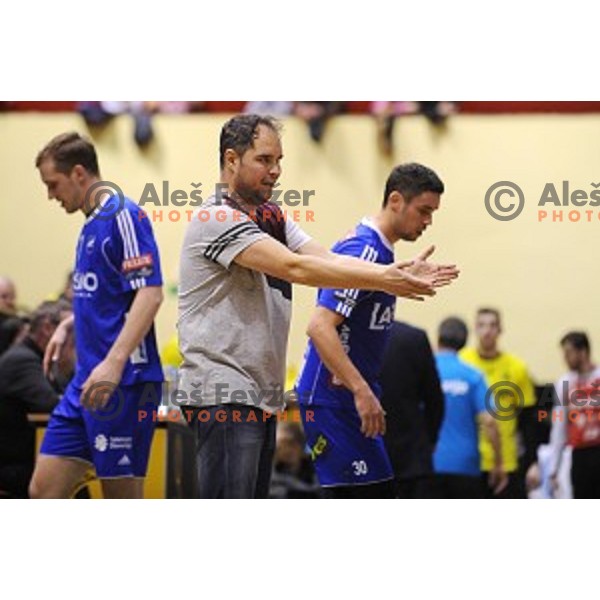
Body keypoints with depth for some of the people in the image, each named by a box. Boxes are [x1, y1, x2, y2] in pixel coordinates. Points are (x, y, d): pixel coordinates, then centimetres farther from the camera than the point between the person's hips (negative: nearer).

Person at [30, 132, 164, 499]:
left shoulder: (123, 216, -11)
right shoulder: (92, 224, 17)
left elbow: (150, 293, -20)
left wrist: (115, 362, -28)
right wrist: (68, 325, 19)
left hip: (124, 383, -9)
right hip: (87, 384, 9)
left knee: (123, 501, -4)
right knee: (44, 493, 5)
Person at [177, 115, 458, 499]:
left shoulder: (273, 218, 15)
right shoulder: (218, 219, -13)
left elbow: (328, 260, 3)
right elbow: (294, 267, -22)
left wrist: (396, 272, -14)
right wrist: (382, 281, -24)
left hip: (263, 392, 10)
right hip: (223, 391, -10)